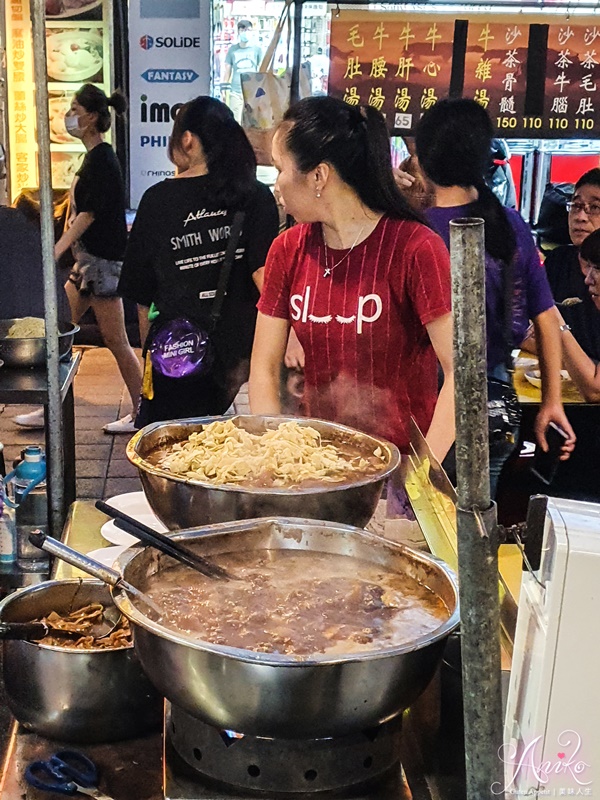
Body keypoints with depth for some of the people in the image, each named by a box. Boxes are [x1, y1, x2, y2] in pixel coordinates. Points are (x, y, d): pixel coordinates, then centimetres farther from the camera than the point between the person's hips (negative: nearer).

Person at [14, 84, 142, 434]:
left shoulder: (102, 159, -14)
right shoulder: (95, 157, 14)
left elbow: (89, 214, -20)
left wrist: (55, 252, -23)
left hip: (103, 259, -10)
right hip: (88, 258, 10)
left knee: (115, 339, -3)